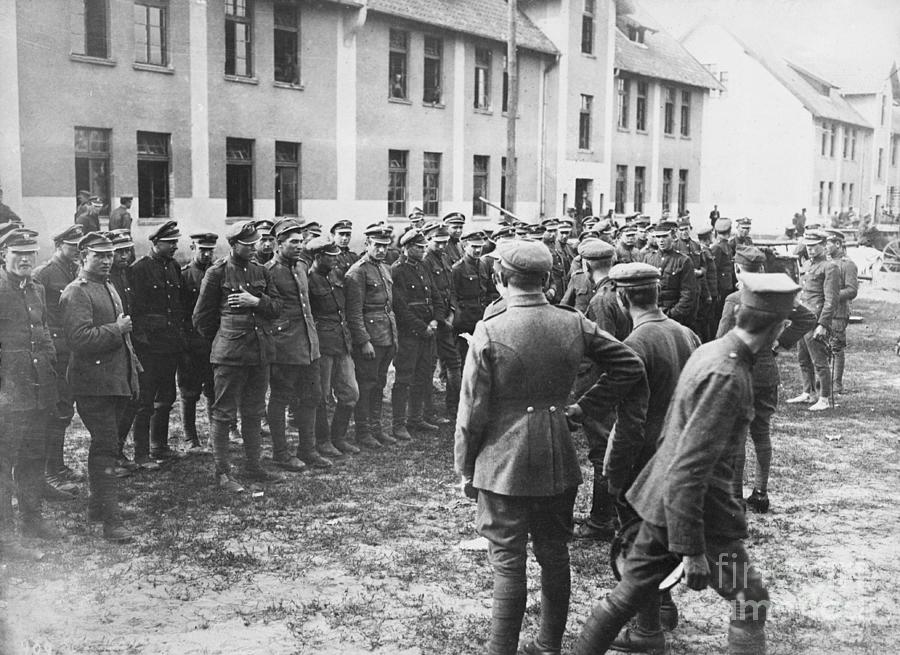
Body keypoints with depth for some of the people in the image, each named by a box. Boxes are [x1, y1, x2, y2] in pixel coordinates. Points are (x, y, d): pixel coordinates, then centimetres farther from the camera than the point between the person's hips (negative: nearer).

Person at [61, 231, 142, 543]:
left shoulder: (109, 288, 18)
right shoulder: (76, 293, -11)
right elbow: (81, 339, -24)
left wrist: (134, 370, 22)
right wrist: (116, 329, -16)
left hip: (118, 381, 9)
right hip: (93, 383, -9)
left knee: (106, 444, 16)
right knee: (105, 446, -9)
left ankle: (97, 505, 29)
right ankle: (111, 520, -7)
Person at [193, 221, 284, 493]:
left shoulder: (261, 272, 11)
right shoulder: (217, 273, -5)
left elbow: (277, 306, 8)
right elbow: (202, 317, 0)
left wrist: (255, 301, -9)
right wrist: (221, 338, 8)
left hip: (260, 352, 6)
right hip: (229, 354, -6)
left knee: (254, 412, 13)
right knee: (224, 414, -1)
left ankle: (253, 465, 24)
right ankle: (222, 472, 5)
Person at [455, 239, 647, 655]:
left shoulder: (489, 332, -13)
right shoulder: (574, 325, -2)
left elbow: (472, 409, -10)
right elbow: (631, 367, 4)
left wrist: (465, 469, 2)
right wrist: (585, 408, 8)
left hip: (503, 465, -4)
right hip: (559, 463, 4)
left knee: (508, 564, 4)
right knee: (554, 556, 16)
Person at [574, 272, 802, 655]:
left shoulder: (708, 351, 5)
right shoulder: (727, 378, -24)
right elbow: (690, 468, -27)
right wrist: (692, 550, -24)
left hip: (661, 499, 9)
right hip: (697, 510, -9)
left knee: (629, 594, 17)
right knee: (750, 602, 9)